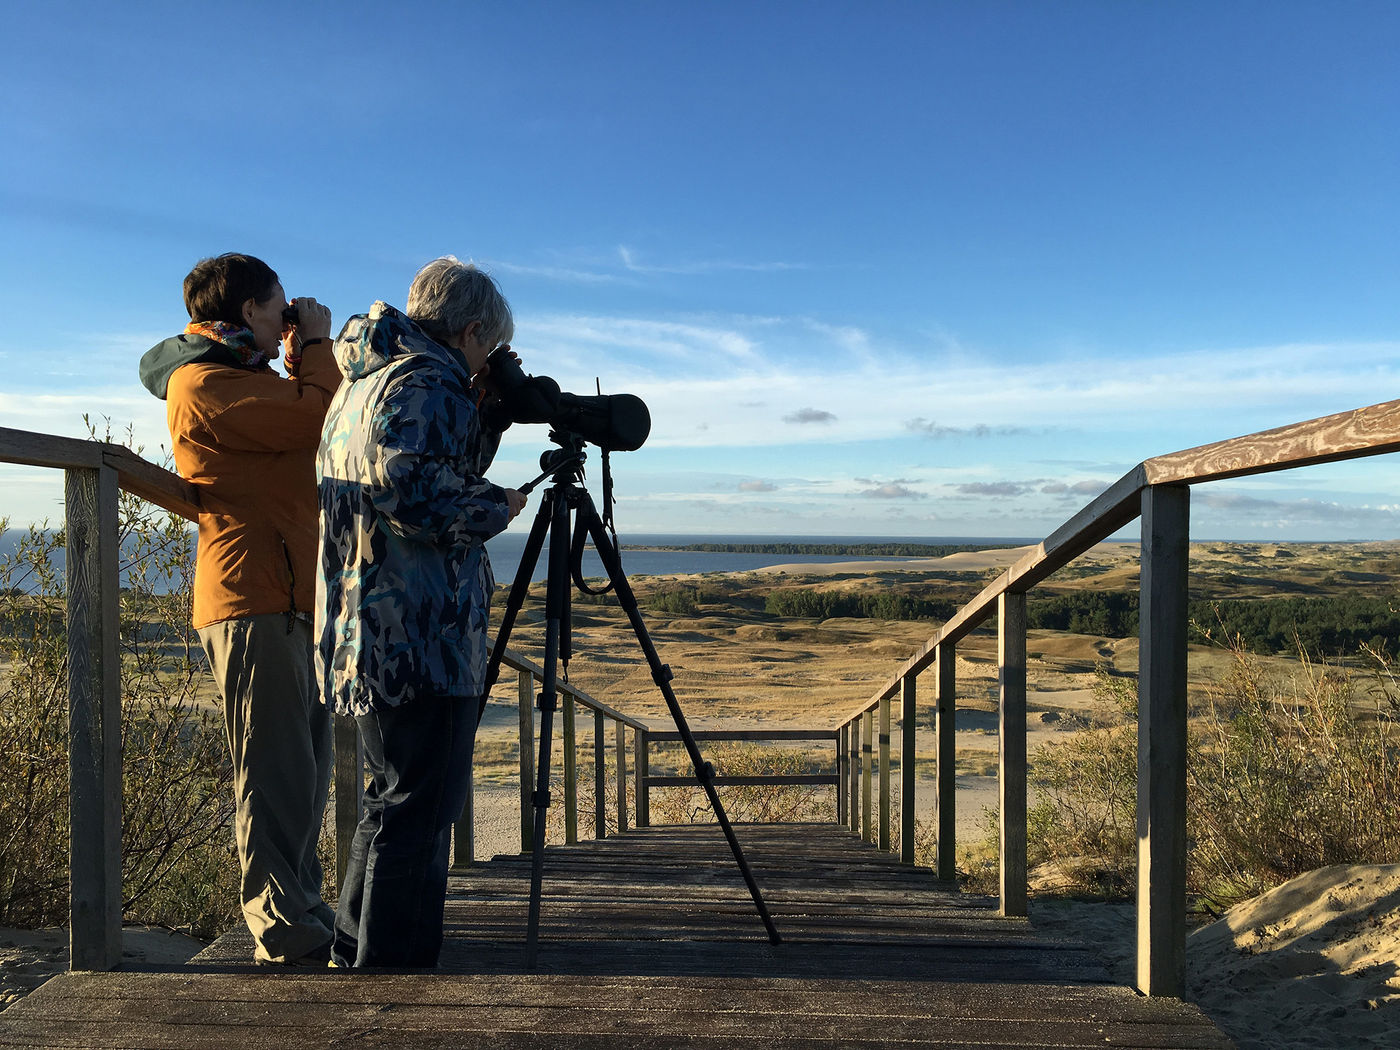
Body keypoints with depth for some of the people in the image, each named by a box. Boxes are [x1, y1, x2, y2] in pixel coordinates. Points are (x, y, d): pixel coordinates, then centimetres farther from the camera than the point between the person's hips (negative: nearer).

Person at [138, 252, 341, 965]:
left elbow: (309, 429, 21)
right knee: (275, 774, -8)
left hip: (291, 598, 10)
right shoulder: (203, 382, -7)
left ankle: (301, 920, 20)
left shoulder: (241, 378, 25)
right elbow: (317, 419, -16)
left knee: (302, 773, 12)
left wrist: (301, 361, 16)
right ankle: (287, 940, -3)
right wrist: (316, 343, 0)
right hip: (255, 599, -10)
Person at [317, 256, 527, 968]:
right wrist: (497, 506, -14)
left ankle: (355, 955, 33)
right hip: (418, 638, -11)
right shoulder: (424, 383, -11)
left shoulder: (361, 383, 21)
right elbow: (406, 483, -27)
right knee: (417, 809, -3)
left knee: (395, 798, 21)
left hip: (364, 636, 11)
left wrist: (482, 417, 16)